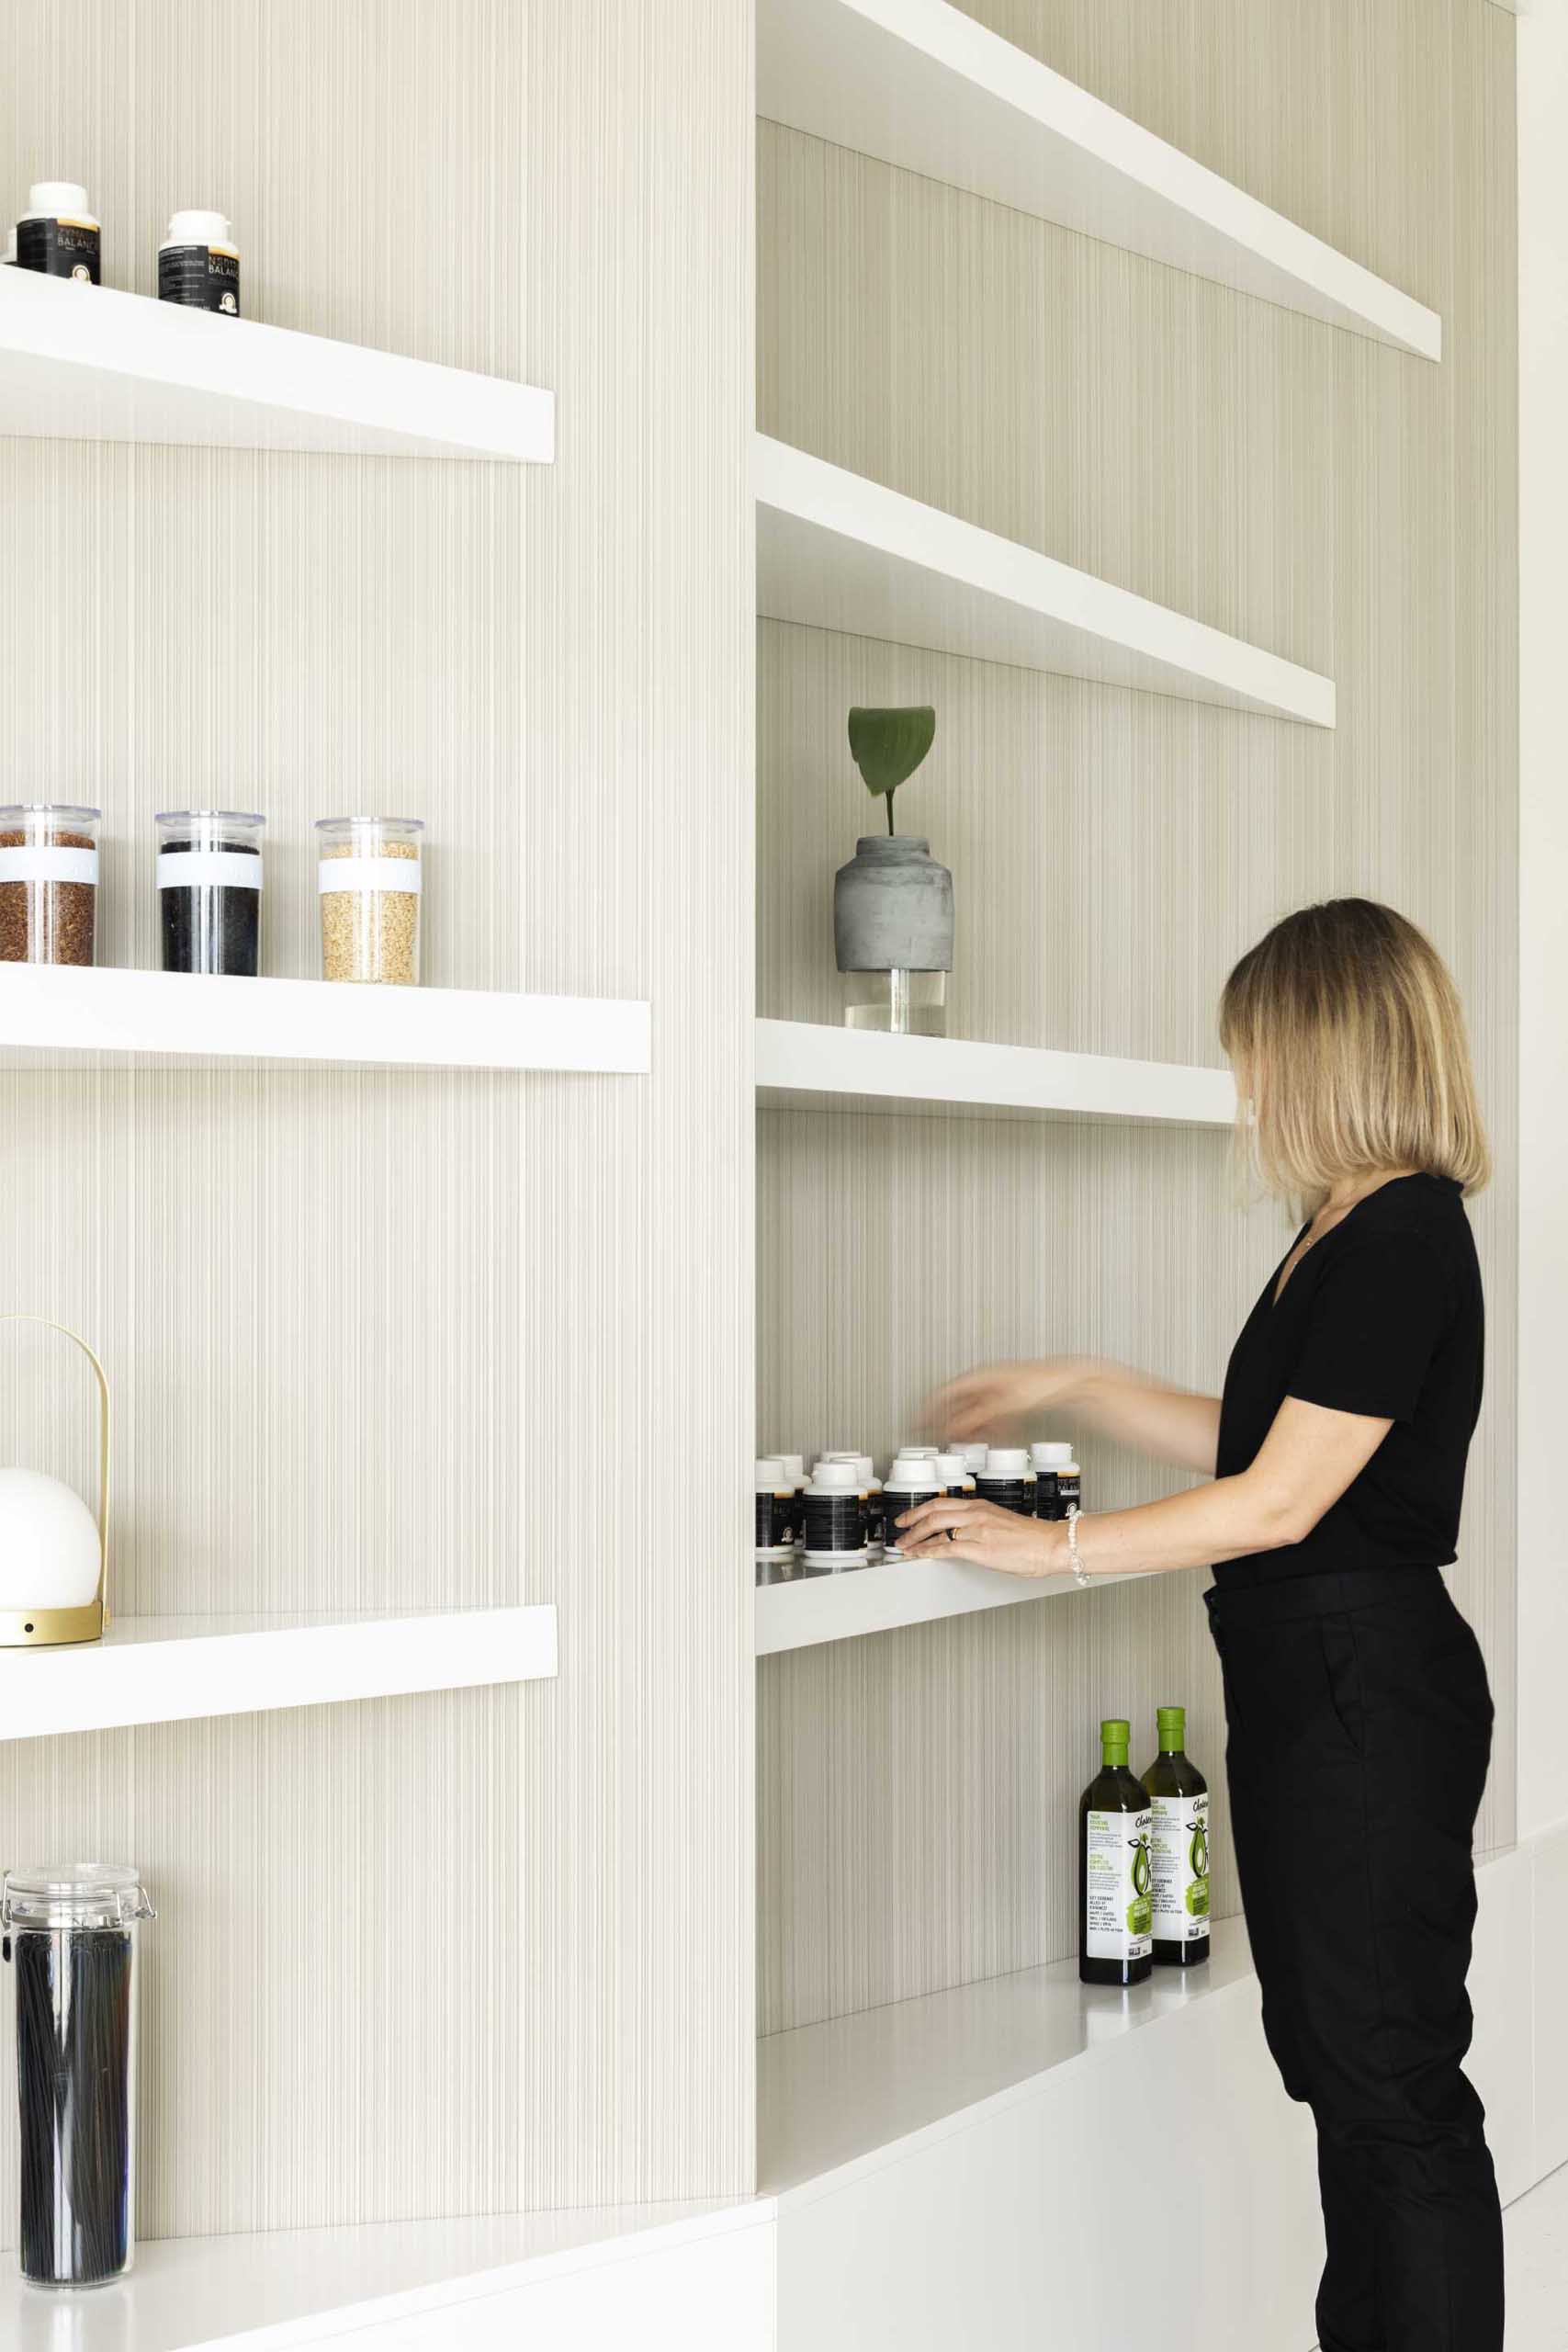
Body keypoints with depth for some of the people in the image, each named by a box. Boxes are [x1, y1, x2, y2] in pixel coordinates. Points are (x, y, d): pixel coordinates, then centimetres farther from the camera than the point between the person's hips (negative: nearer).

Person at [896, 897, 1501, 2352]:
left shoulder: (1403, 1238, -17)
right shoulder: (1355, 1236, 13)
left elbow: (1280, 1500, -19)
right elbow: (1265, 1447, 20)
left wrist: (1056, 1545, -13)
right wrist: (1079, 1391, 21)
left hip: (1363, 1695, -10)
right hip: (1316, 1687, 10)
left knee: (1393, 2081, -2)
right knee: (1344, 2070, 17)